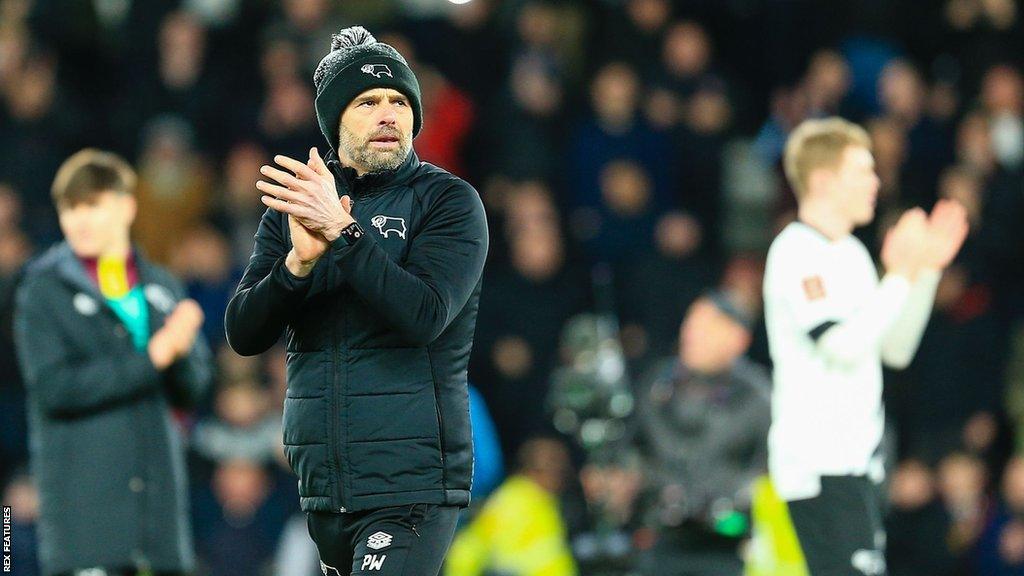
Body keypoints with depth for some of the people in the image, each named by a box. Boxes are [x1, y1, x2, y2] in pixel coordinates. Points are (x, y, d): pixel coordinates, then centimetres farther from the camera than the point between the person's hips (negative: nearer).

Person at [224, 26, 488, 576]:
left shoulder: (449, 201, -2)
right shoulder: (294, 205, 12)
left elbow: (424, 316, -17)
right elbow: (243, 334, 3)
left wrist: (342, 231, -23)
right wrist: (300, 261, -15)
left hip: (412, 486, -5)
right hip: (323, 485, 6)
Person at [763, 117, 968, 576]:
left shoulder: (850, 253, 17)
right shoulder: (797, 253, -13)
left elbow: (896, 350, 18)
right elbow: (841, 346, -24)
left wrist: (926, 270, 9)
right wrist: (899, 277, -19)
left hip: (855, 458, 10)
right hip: (820, 464, -10)